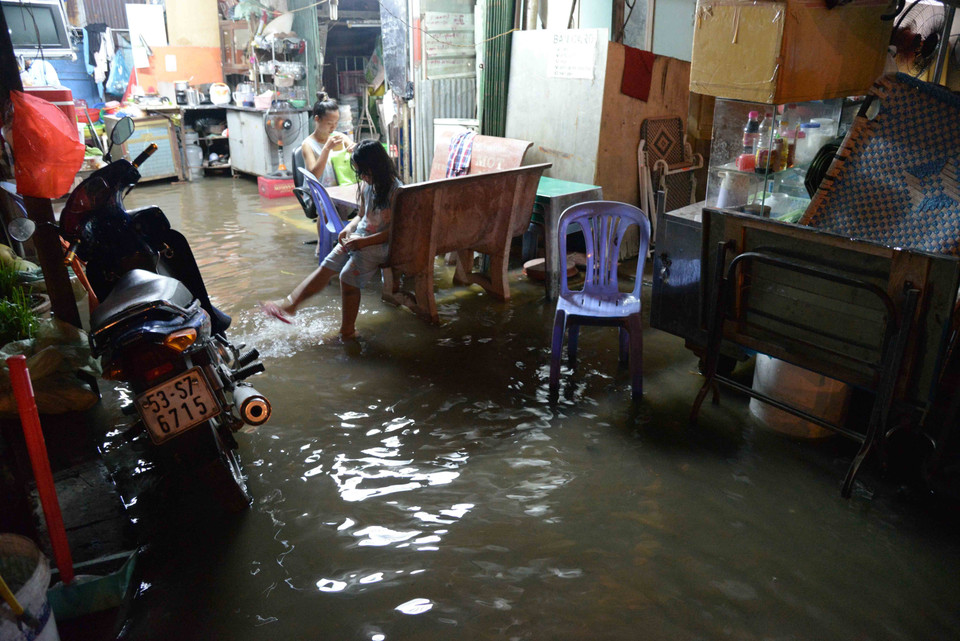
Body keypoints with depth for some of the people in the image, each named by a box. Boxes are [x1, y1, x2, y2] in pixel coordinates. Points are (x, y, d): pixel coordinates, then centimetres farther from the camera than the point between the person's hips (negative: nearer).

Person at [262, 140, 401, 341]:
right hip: (359, 237, 8)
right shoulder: (365, 185, 7)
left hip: (379, 244, -8)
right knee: (326, 266, -1)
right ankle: (290, 304, 2)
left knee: (348, 276, -22)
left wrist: (364, 241, -21)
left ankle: (347, 332, -9)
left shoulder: (395, 190, -17)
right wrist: (350, 227, -2)